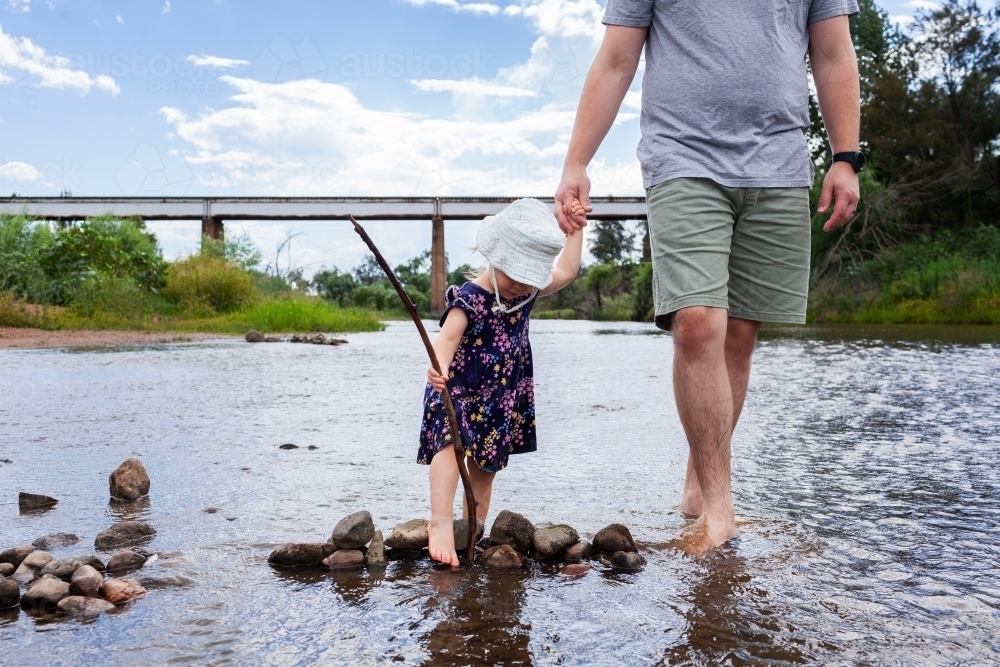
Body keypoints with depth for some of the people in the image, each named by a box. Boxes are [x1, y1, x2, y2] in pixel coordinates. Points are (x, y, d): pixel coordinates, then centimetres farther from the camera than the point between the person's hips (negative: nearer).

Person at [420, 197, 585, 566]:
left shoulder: (527, 293, 3)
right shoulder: (468, 298, -19)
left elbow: (566, 271, 13)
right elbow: (448, 336, -34)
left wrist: (575, 229, 9)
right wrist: (439, 366, -54)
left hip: (500, 405, 6)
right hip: (457, 395, -6)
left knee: (485, 467, 11)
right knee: (451, 443, -29)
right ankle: (440, 522, -35)